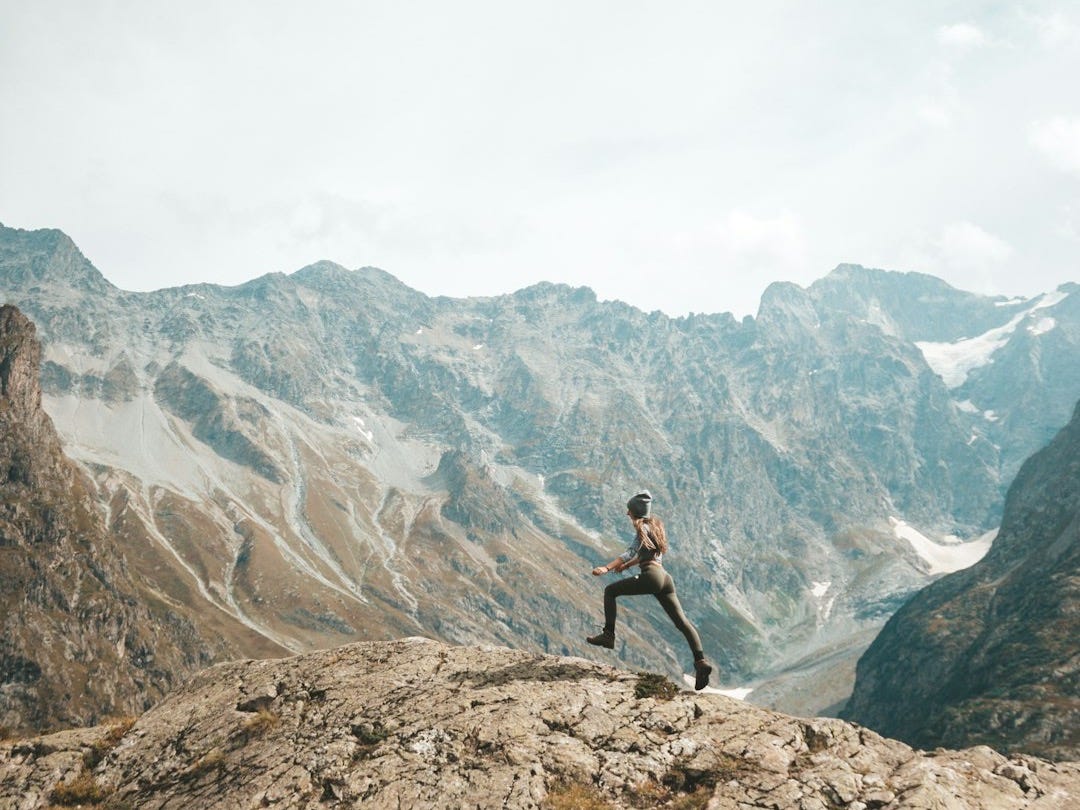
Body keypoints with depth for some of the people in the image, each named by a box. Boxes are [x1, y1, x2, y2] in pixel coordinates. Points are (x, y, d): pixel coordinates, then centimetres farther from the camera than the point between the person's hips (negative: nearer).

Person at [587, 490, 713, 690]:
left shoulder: (642, 526, -2)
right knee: (682, 621, 2)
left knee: (610, 591, 4)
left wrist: (607, 568, -22)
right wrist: (626, 565, 35)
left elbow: (632, 552, -16)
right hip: (665, 578, 9)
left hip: (651, 576, -8)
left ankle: (608, 635, -2)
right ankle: (700, 661, -10)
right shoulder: (656, 525, 24)